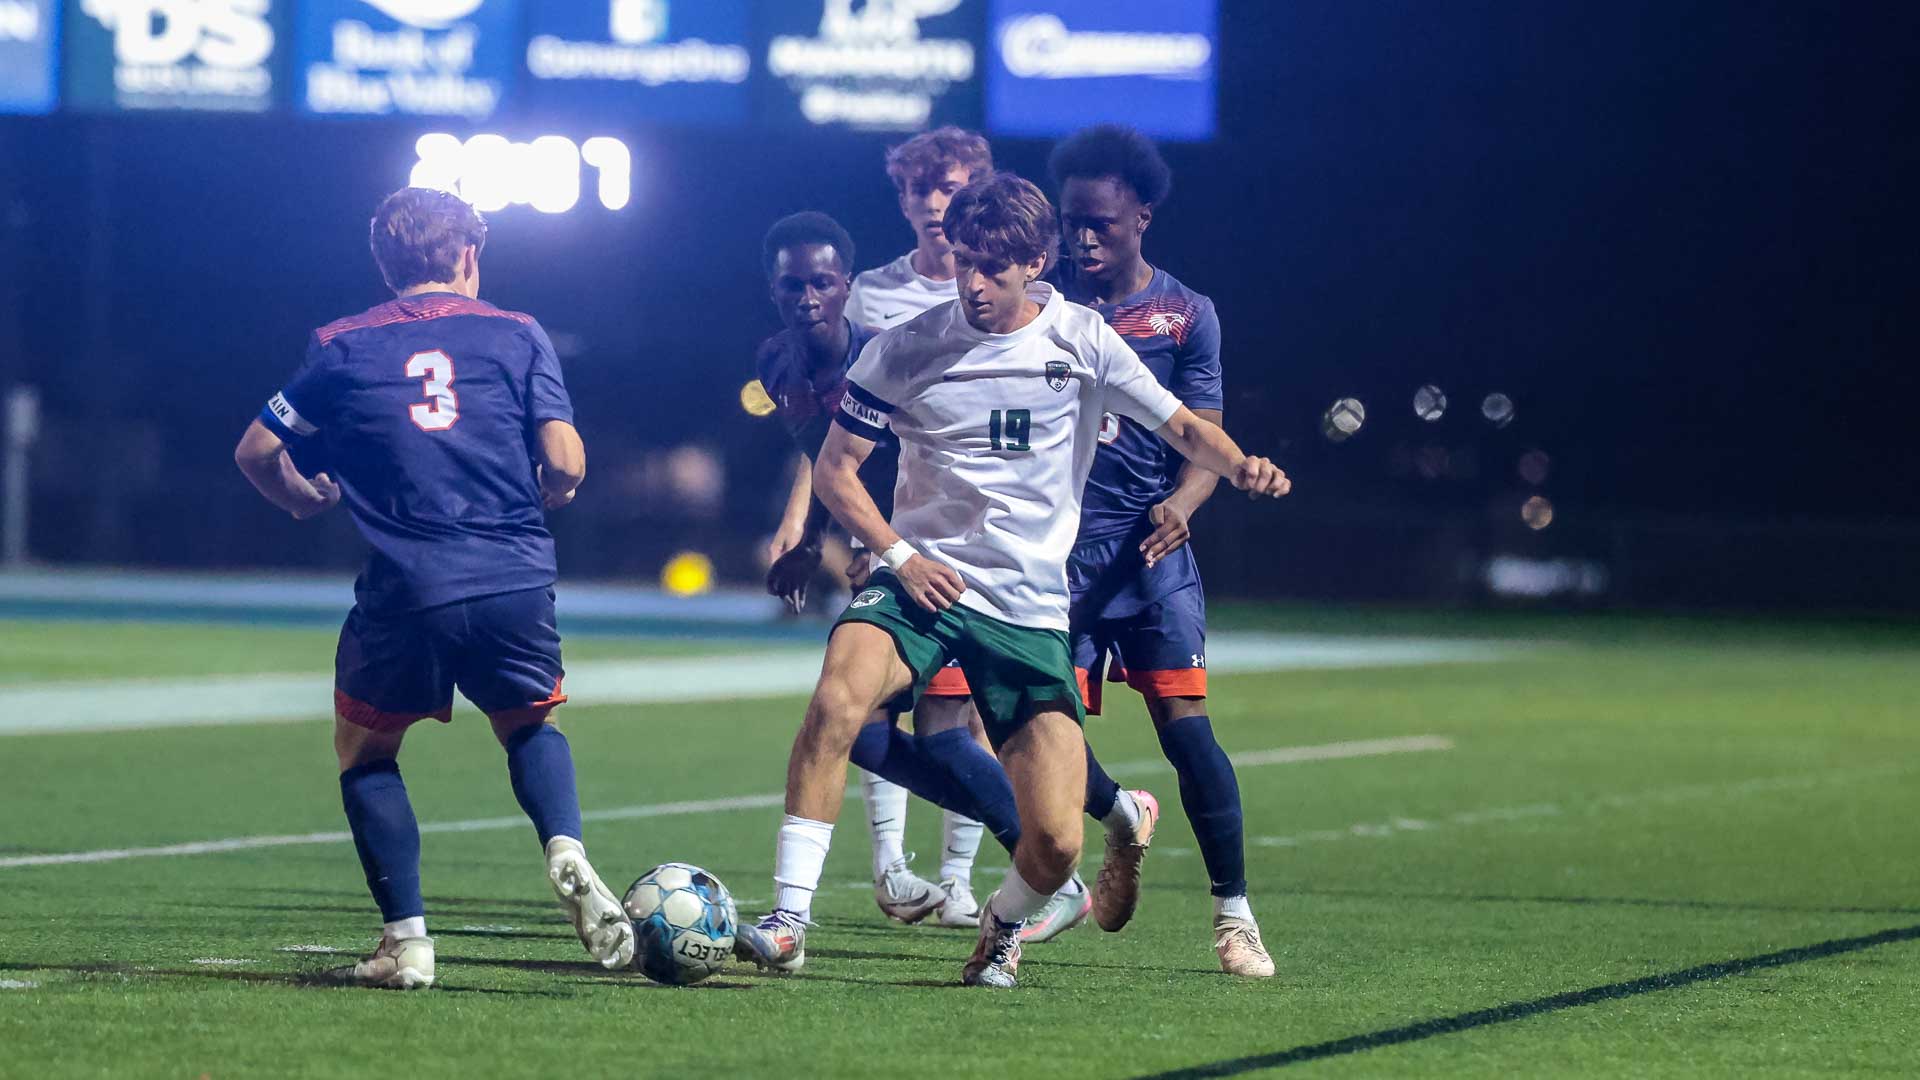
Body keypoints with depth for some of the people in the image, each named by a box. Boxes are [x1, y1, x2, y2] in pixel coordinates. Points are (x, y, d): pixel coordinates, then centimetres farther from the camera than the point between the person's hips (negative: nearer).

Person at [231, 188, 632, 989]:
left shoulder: (343, 346, 9)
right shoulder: (517, 335, 8)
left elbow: (256, 453, 10)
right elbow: (565, 465, -1)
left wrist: (307, 502, 29)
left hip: (404, 592, -1)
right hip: (516, 584, 1)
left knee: (366, 751, 20)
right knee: (529, 726, 27)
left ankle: (406, 940, 6)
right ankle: (567, 853, -4)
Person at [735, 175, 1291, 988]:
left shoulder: (1080, 341, 2)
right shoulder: (903, 350, 0)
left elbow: (1181, 426, 8)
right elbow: (835, 468, 7)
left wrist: (1241, 467, -14)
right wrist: (899, 554, -9)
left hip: (1031, 609, 1)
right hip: (923, 582, -1)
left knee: (1056, 844, -10)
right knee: (838, 697, -35)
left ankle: (1003, 924, 27)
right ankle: (788, 923, -29)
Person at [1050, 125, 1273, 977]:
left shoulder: (1186, 315, 3)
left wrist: (1179, 504, -19)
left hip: (1150, 554, -2)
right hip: (1057, 549, 2)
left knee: (1185, 726, -13)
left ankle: (1232, 913, -7)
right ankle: (1122, 832, 28)